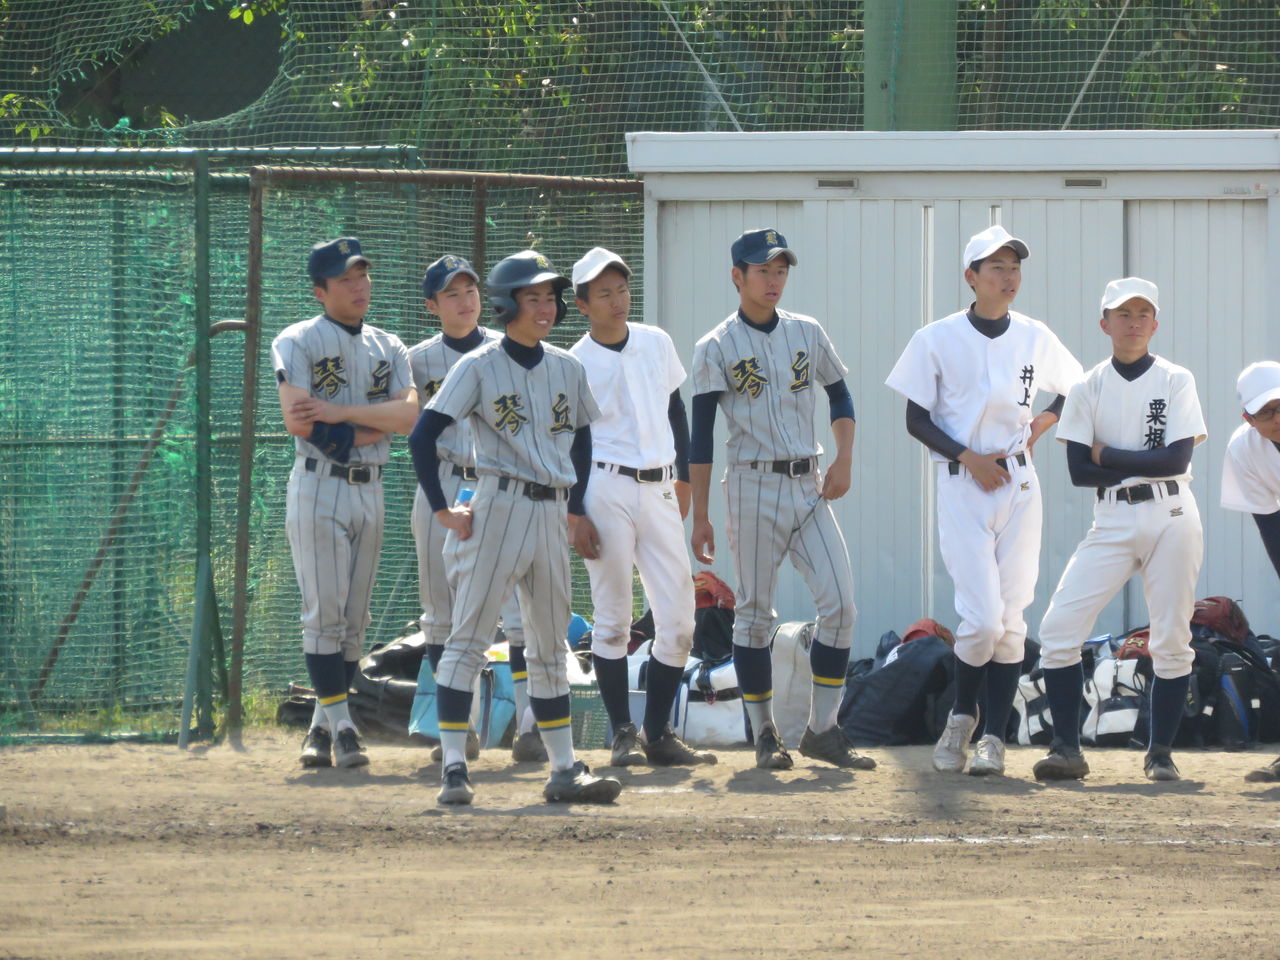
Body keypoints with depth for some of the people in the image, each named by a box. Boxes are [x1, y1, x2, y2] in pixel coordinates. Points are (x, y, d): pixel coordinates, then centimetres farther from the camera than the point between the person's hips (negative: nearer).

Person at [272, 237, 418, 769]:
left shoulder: (388, 348, 13)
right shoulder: (298, 343, -2)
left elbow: (408, 414, -4)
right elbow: (297, 421, -15)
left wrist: (341, 413, -16)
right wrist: (372, 428, -10)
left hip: (370, 491, 6)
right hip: (319, 489, -6)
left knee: (355, 618, 6)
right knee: (325, 613, -9)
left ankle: (323, 727, 13)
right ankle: (339, 727, -9)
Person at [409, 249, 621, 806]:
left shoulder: (566, 369, 10)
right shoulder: (479, 368, -5)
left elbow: (581, 440, 22)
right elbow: (423, 436, -8)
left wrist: (576, 509, 14)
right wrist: (442, 510, -11)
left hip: (551, 515, 6)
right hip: (497, 506, -6)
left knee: (550, 647, 11)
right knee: (469, 637, -8)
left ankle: (564, 770, 15)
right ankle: (453, 768, -10)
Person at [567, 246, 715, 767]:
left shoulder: (657, 344, 9)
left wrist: (683, 479, 15)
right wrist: (575, 516, -11)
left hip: (659, 490, 5)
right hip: (607, 490, -5)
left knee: (678, 620, 0)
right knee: (613, 619, -3)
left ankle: (659, 734, 8)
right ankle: (623, 734, 2)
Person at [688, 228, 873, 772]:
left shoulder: (807, 334, 9)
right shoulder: (716, 349, -3)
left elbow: (840, 398, 19)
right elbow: (701, 437, -3)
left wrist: (844, 460, 2)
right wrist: (700, 518, -7)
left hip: (808, 486, 4)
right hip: (754, 487, -4)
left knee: (839, 603, -6)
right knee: (755, 613, 0)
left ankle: (823, 728, 2)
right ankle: (765, 735, 7)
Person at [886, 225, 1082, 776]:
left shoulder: (1035, 338, 7)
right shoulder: (938, 339, -2)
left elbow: (1074, 389, 23)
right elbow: (916, 420, 0)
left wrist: (1038, 427, 5)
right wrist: (969, 457, -12)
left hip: (1019, 484, 3)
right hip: (962, 484, -3)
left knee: (1011, 618, -1)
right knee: (982, 617, -12)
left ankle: (993, 737, 4)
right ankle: (961, 718, 11)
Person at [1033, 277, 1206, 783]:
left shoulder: (1175, 381, 1)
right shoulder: (1088, 389, 6)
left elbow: (1177, 459, -9)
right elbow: (1079, 471, -2)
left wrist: (1109, 456, -6)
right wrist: (1145, 466, -9)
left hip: (1171, 518, -2)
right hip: (1112, 522, 2)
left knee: (1171, 640, -3)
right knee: (1059, 627, -11)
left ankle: (1161, 753, 9)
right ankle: (1067, 749, -6)